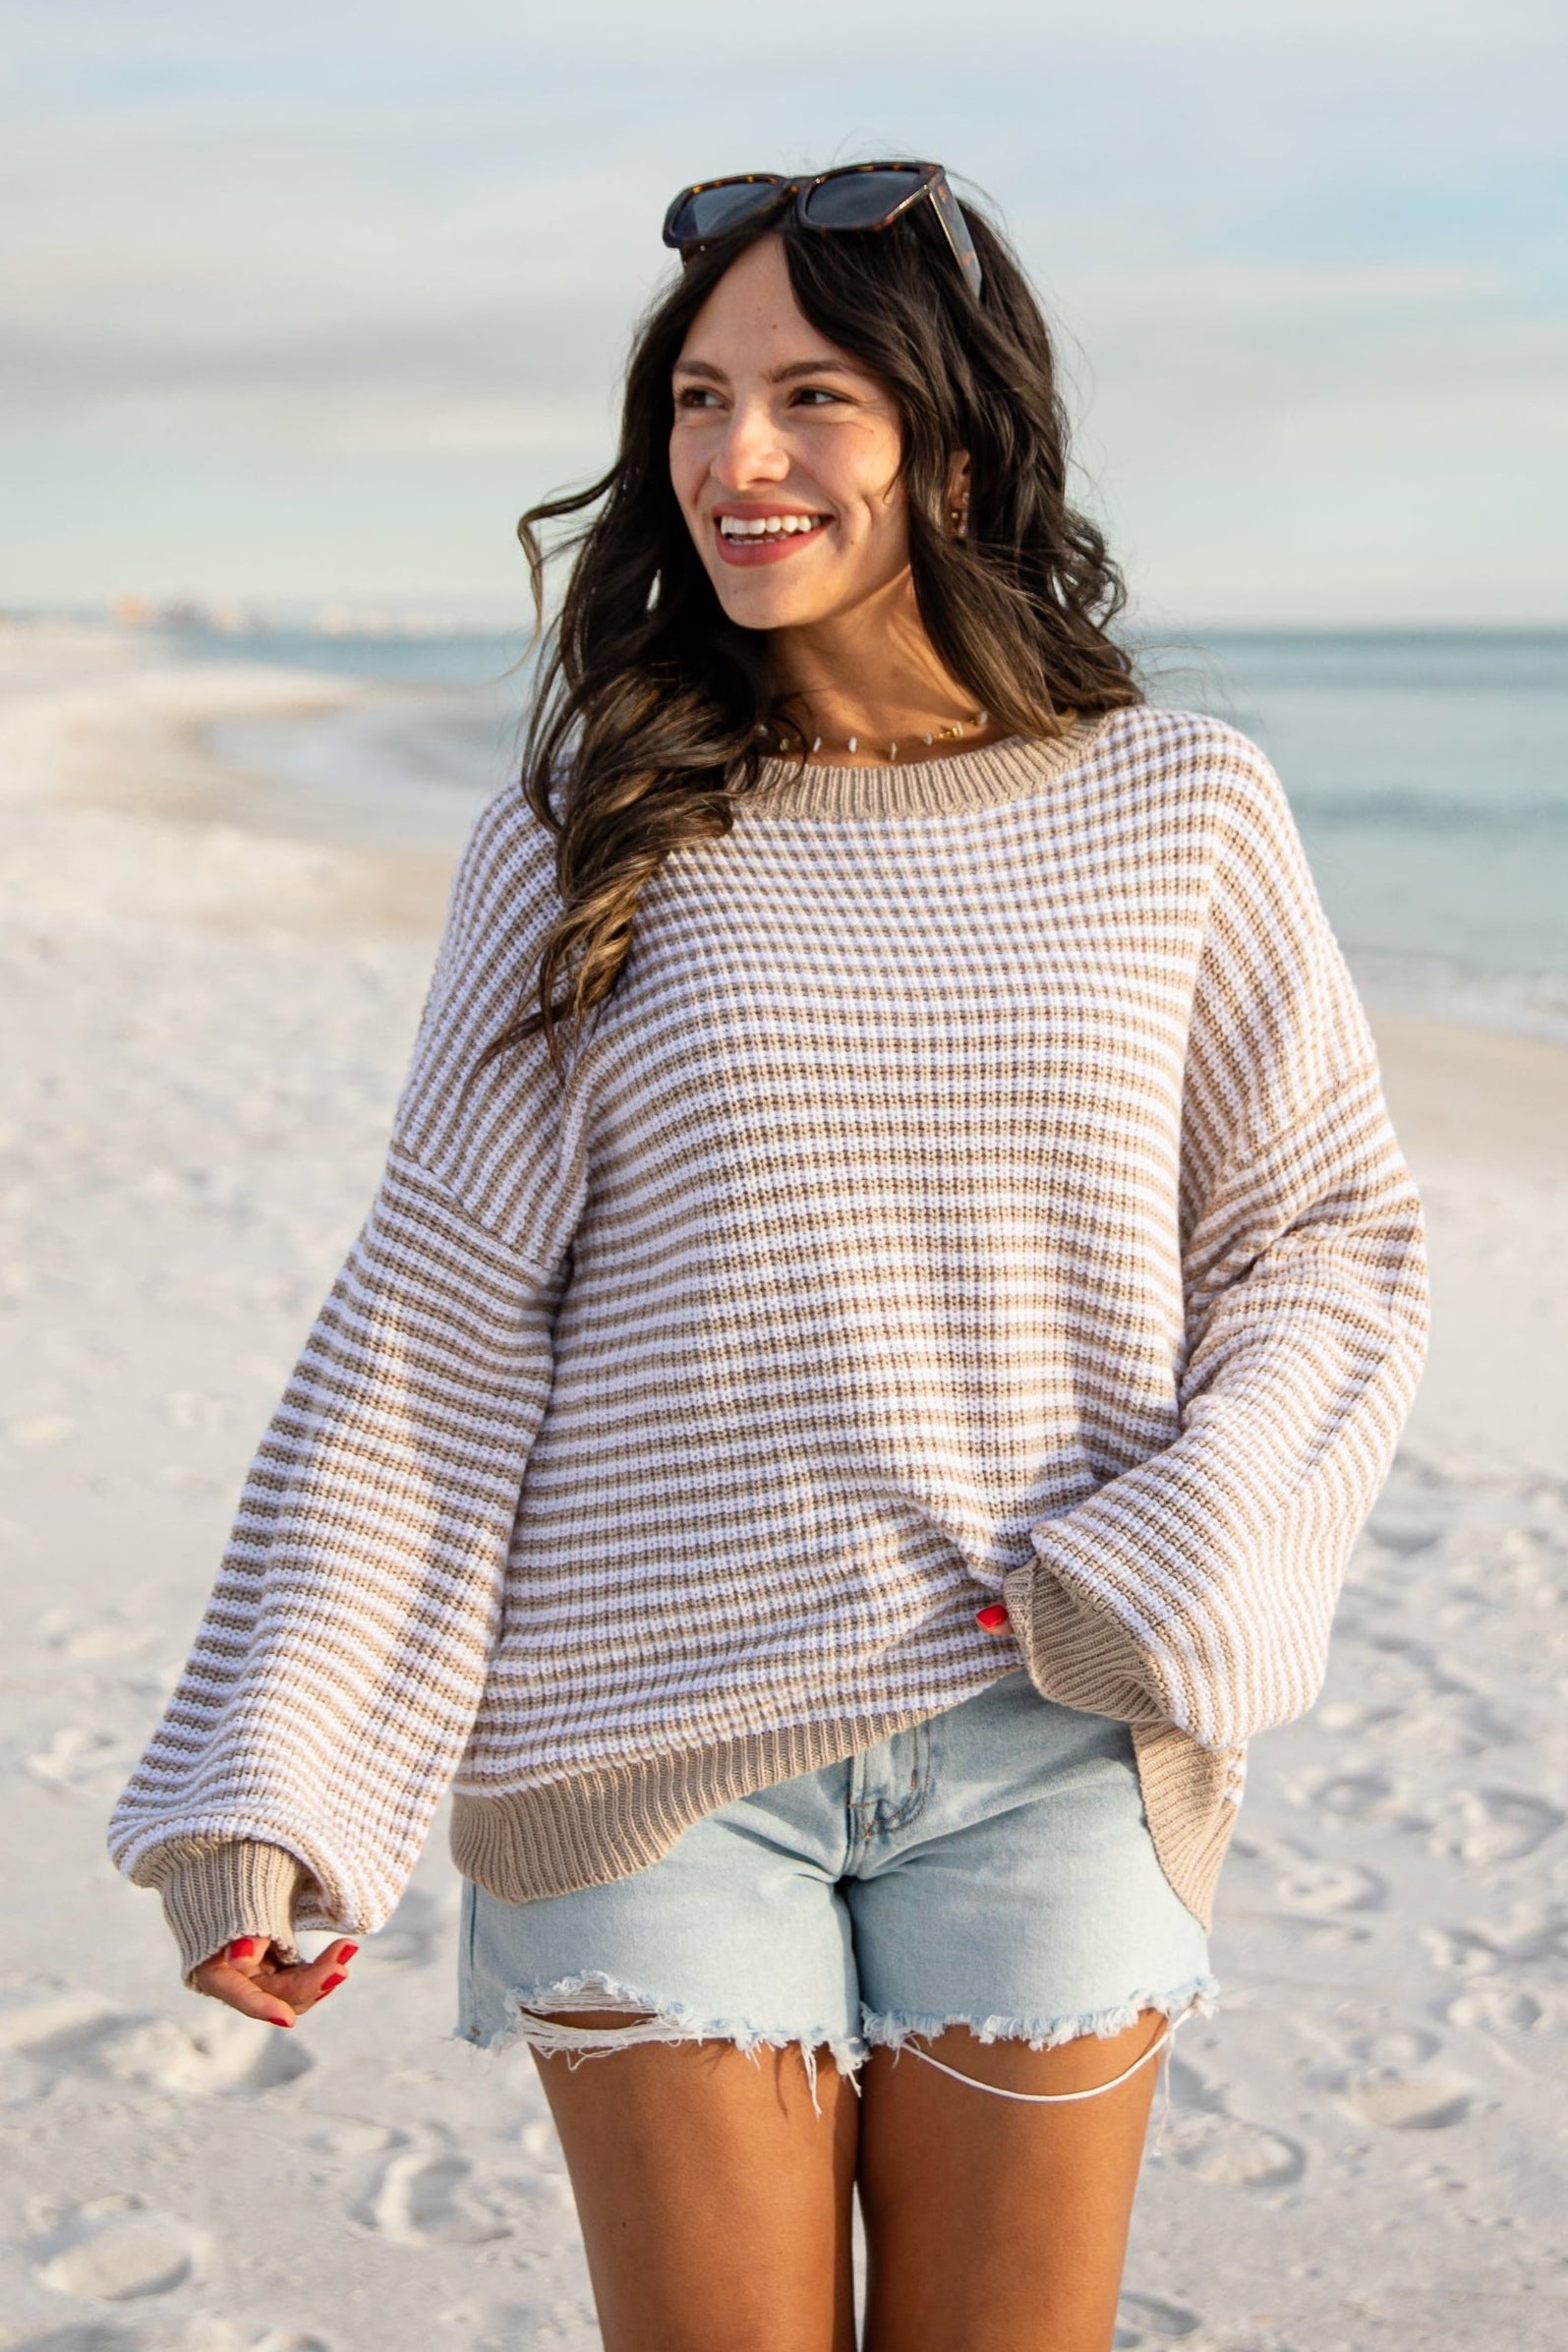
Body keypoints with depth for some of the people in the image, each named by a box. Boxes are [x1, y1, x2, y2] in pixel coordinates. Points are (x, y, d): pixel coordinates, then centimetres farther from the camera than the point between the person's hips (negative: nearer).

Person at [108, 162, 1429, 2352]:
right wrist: (268, 1790, -6)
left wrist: (1171, 1567, -8)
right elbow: (431, 1331, -2)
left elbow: (1333, 1240, 8)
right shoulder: (596, 834, -1)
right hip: (657, 1754, -1)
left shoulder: (1175, 814, 1)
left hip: (1043, 1747, 1)